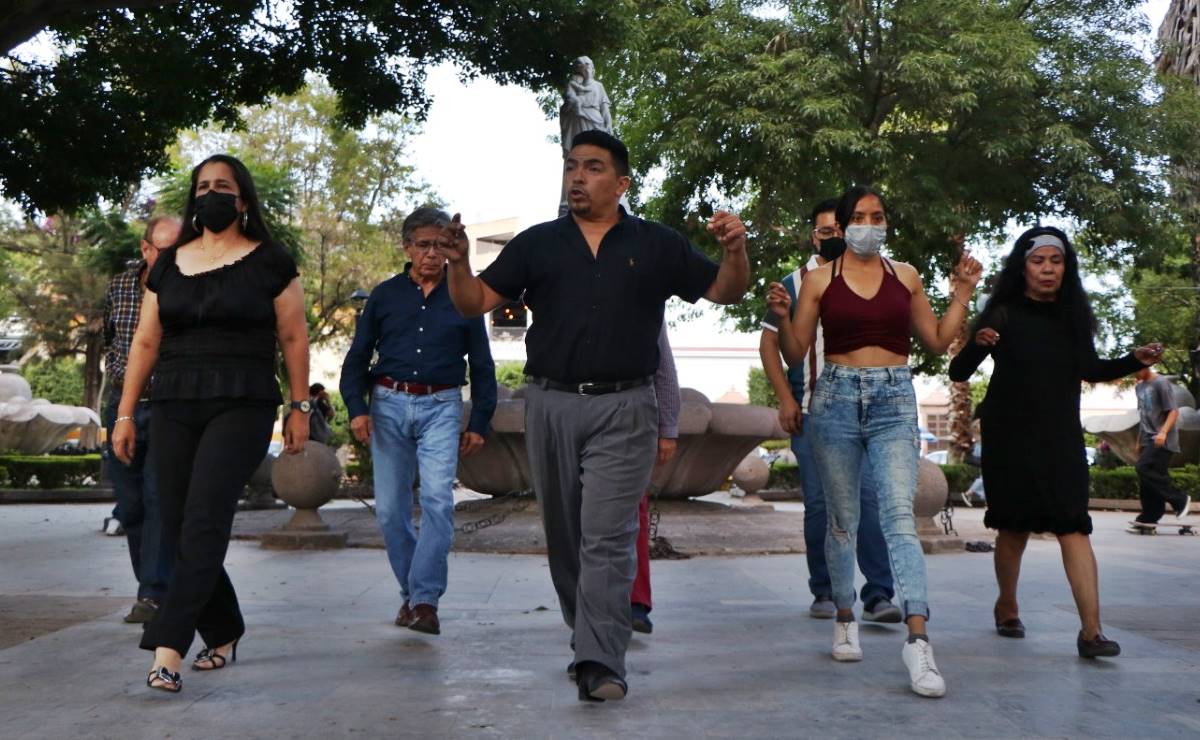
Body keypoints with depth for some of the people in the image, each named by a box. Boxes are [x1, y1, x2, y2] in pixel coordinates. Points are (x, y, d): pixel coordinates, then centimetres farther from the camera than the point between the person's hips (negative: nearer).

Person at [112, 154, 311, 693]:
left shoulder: (269, 261, 2)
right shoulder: (169, 263, 14)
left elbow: (293, 338, 3)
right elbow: (145, 341, 14)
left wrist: (300, 407, 0)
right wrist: (124, 414, 10)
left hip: (242, 406, -4)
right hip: (173, 408, 5)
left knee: (204, 521, -16)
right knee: (178, 527, 4)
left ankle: (167, 647, -15)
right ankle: (223, 635, 20)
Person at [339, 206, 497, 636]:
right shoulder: (385, 295, 10)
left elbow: (482, 364, 12)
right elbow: (357, 357, 12)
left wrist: (479, 423, 6)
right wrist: (357, 408, -2)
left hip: (440, 407, -2)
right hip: (389, 405, 2)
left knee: (437, 500, -16)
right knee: (390, 509, 3)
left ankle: (425, 599, -11)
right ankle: (410, 592, 19)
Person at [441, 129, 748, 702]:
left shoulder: (657, 245, 7)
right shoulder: (537, 244, 9)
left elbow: (725, 292, 9)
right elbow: (475, 303, 5)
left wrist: (735, 251, -11)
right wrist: (458, 263, -15)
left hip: (623, 408, -2)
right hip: (552, 404, 3)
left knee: (607, 537, -9)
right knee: (565, 536, 12)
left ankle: (601, 664, -8)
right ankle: (586, 638, 30)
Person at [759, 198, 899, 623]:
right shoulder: (794, 284, 10)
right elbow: (769, 343, 8)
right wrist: (785, 399, -3)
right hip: (811, 412, 0)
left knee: (869, 498, -9)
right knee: (818, 503, 3)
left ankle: (878, 595, -7)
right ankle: (823, 592, 13)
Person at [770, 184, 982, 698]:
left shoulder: (905, 276, 10)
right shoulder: (819, 279, 4)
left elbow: (937, 342, 15)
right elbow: (796, 354, 3)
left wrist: (962, 295, 6)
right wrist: (782, 317, -14)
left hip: (894, 403, 0)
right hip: (837, 399, 0)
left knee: (899, 515, -14)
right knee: (842, 518, 8)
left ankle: (918, 641, -18)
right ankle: (845, 618, 26)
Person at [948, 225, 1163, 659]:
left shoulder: (1072, 316, 6)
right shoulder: (1004, 315, -6)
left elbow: (1091, 372, 18)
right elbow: (958, 373, -10)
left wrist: (1135, 361, 3)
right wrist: (978, 345, -30)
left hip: (1061, 439, 3)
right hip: (1011, 439, -3)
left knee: (1073, 526, -8)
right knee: (1015, 527, 7)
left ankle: (1091, 630, -11)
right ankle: (1007, 607, 30)